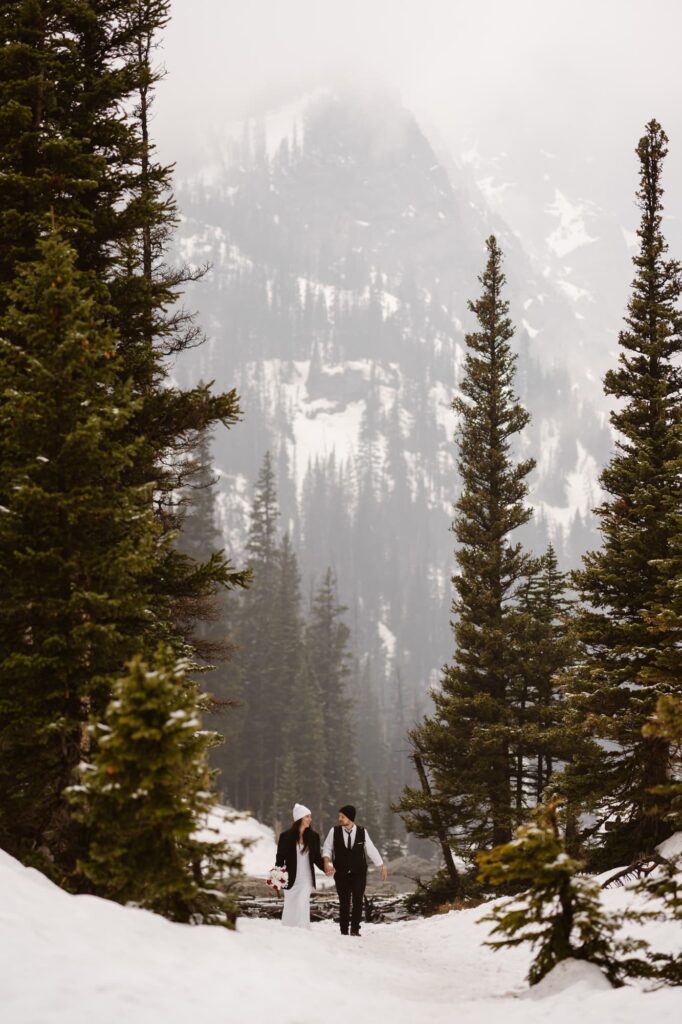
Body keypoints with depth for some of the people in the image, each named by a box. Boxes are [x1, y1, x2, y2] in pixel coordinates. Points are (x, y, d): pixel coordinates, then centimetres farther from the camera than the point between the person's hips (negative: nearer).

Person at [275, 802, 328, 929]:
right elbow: (280, 858, -1)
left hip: (306, 879, 1)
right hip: (291, 879, -1)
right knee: (290, 908, 5)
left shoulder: (313, 836, 4)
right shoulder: (286, 837, -4)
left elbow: (317, 857, 10)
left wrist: (325, 868, -8)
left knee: (302, 906, -11)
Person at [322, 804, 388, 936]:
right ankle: (344, 931, 9)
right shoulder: (334, 831, -2)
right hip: (341, 874, 0)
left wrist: (382, 866, 5)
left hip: (359, 874, 0)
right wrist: (326, 862, -13)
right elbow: (327, 848, 5)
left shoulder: (362, 832, -2)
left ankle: (355, 929, 3)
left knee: (358, 901, -6)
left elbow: (371, 850, 4)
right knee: (344, 902, 0)